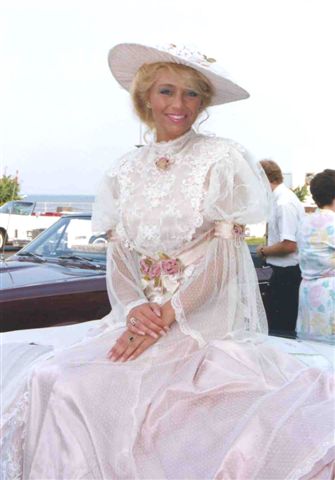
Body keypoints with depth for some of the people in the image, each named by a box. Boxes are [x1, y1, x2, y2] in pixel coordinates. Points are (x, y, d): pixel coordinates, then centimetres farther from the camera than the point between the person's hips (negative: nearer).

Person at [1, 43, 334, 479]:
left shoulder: (222, 160, -1)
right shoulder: (126, 171, 12)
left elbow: (224, 255, -8)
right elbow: (118, 253, 8)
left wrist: (167, 314, -17)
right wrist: (134, 309, -12)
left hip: (211, 323, -4)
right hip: (144, 317, 4)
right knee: (52, 382, -18)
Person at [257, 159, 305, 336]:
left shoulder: (284, 203, -21)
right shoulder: (281, 198, 8)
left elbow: (289, 245, -25)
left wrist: (263, 250, -10)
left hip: (287, 273, -10)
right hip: (285, 271, 10)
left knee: (279, 330, -1)